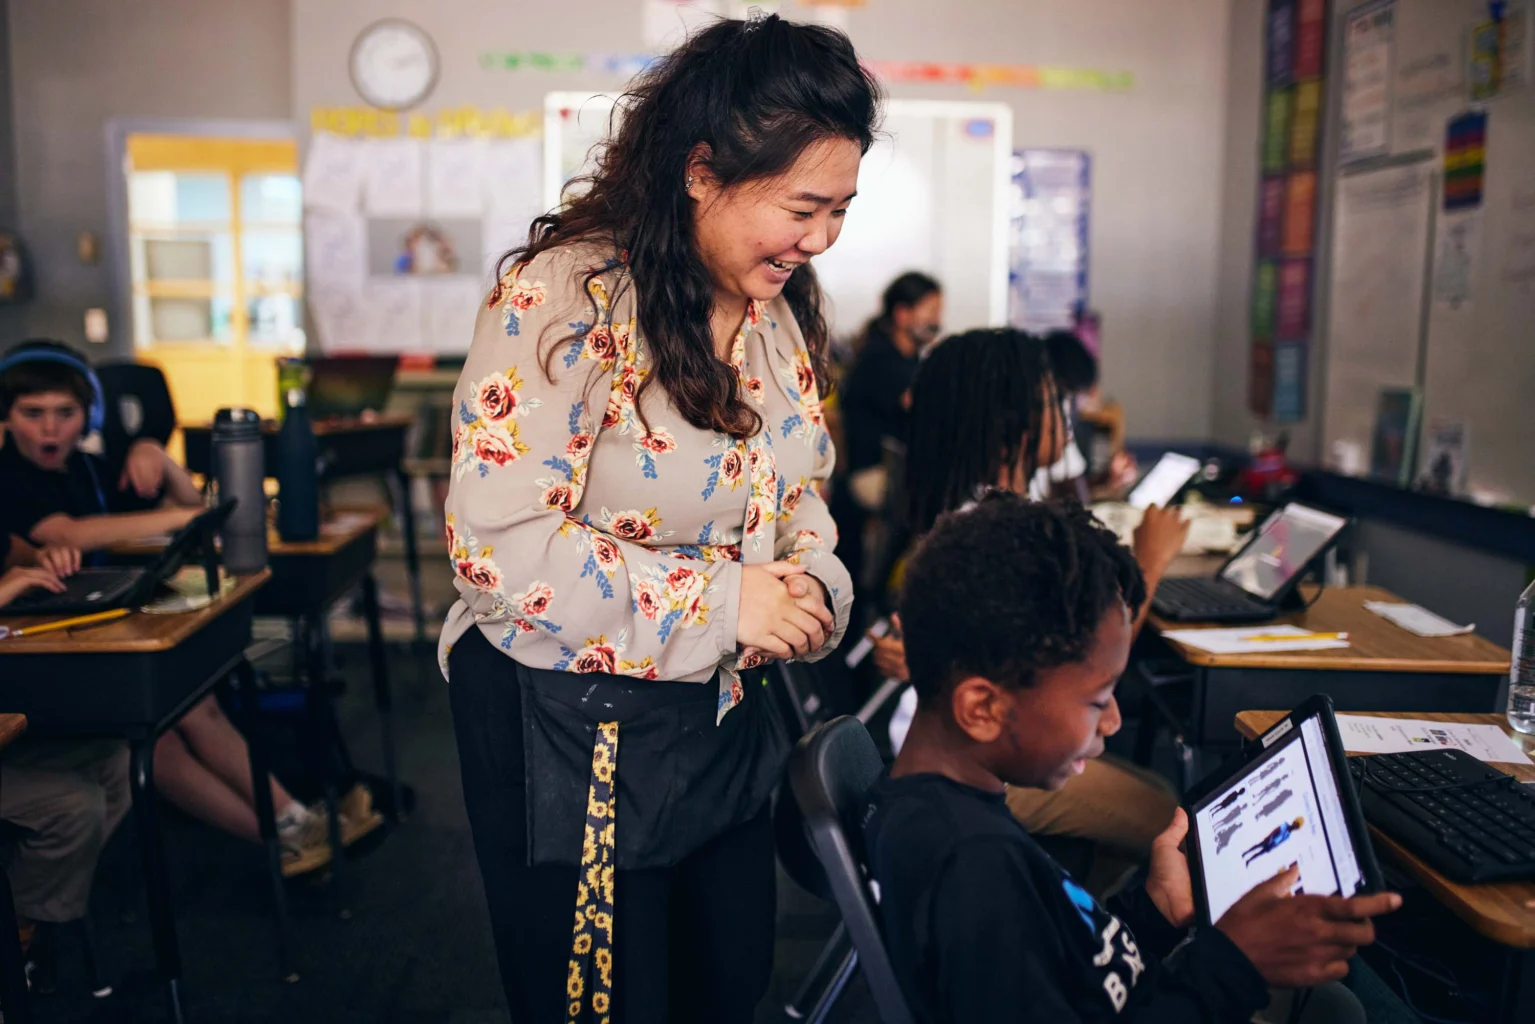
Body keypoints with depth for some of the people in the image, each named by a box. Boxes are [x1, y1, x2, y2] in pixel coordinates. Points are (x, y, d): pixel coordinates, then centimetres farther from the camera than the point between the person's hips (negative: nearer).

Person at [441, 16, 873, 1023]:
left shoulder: (780, 309, 4)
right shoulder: (564, 297, -22)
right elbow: (499, 546, -26)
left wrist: (812, 581, -7)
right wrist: (720, 603, -23)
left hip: (722, 713, 7)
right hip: (568, 730, -7)